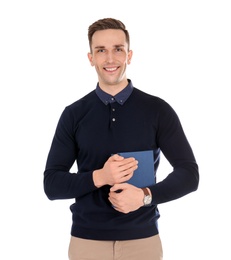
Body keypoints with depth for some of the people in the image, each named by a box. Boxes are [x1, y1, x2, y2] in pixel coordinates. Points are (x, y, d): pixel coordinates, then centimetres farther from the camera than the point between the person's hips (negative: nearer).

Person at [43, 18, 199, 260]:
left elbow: (189, 173, -2)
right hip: (86, 240, 1)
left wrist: (145, 195, -19)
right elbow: (52, 184, -2)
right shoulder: (73, 114, 0)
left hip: (143, 240, 0)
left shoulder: (158, 110, -3)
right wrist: (99, 177, -19)